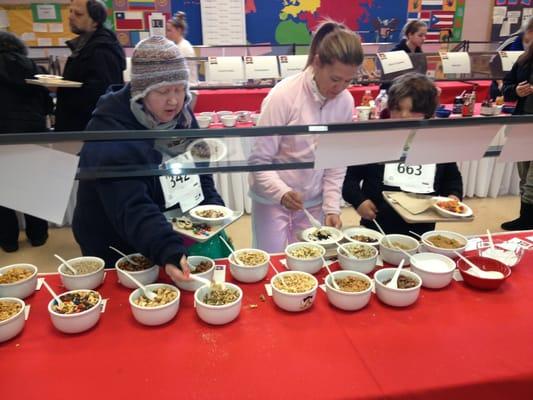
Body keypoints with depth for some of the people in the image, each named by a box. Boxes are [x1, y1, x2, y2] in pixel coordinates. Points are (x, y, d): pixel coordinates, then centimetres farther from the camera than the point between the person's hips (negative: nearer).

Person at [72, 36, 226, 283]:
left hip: (181, 240, 6)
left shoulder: (182, 116, -2)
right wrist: (168, 252, -46)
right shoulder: (109, 134, -24)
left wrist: (214, 207, -8)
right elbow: (130, 209, -33)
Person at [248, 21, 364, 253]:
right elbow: (259, 160, -18)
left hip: (313, 202, 4)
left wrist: (331, 207, -7)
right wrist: (282, 193, -32)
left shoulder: (345, 101, -6)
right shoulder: (283, 96, -20)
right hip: (272, 199, -3)